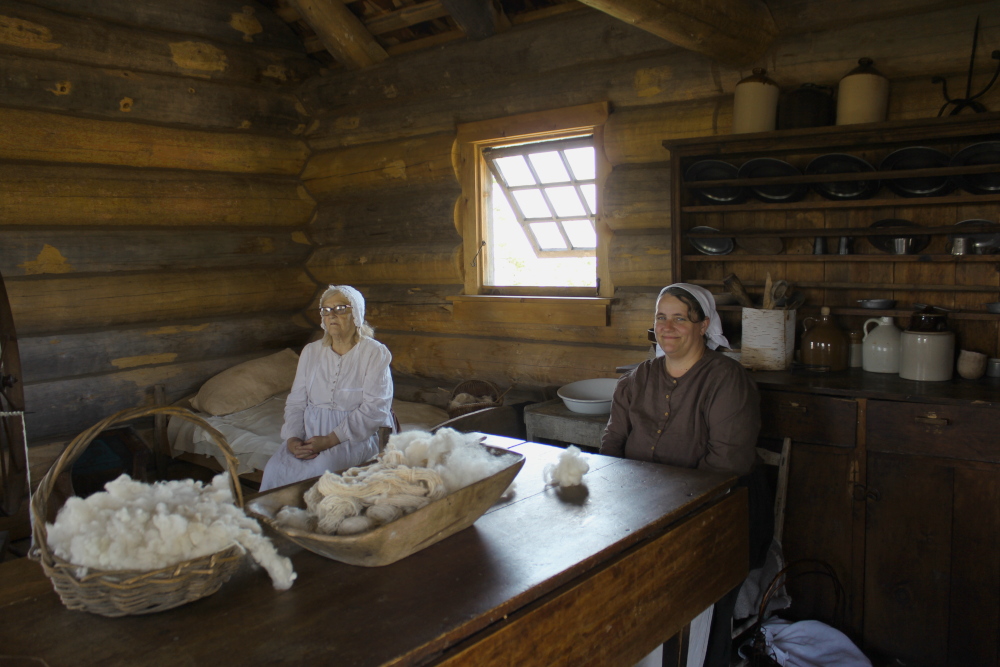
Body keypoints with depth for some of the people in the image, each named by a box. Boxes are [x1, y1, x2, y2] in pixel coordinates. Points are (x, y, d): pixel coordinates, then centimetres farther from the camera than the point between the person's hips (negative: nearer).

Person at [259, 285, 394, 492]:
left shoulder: (375, 353, -3)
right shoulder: (311, 352, 14)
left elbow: (374, 409, -13)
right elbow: (295, 403, 12)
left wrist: (330, 440, -19)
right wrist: (292, 438, -8)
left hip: (354, 437, -4)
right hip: (310, 435, 4)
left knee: (315, 473, -30)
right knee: (274, 470, -22)